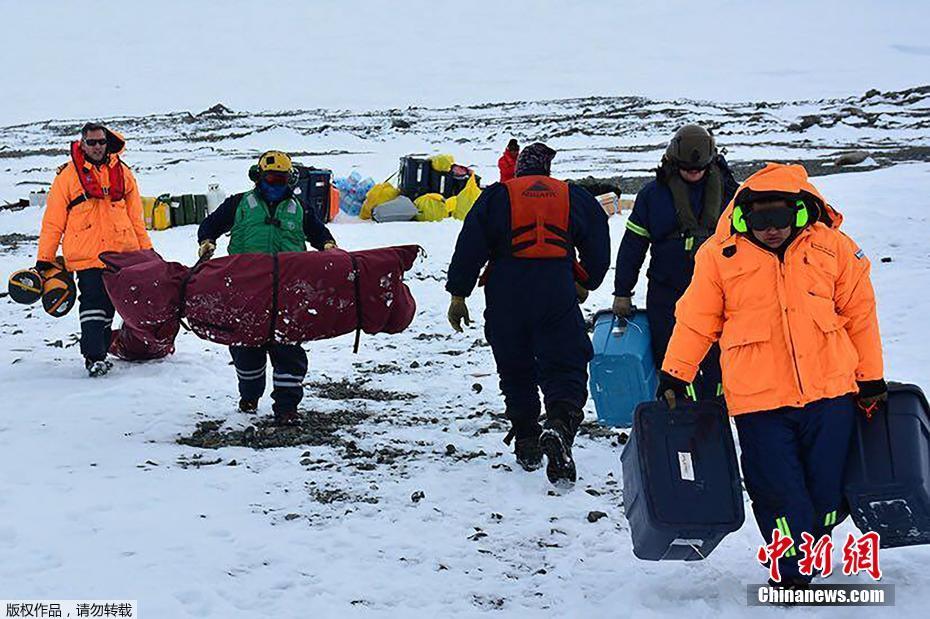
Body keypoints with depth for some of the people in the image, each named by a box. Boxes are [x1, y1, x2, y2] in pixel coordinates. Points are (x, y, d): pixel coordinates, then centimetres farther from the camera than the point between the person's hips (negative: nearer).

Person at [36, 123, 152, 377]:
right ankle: (94, 356, -10)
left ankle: (101, 350, 18)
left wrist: (146, 250, 14)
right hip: (86, 254, -4)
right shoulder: (68, 175, 2)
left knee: (109, 305, 9)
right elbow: (53, 220, 3)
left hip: (122, 252, 4)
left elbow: (135, 216, 16)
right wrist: (44, 259, 1)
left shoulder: (122, 172, 11)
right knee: (93, 303, -11)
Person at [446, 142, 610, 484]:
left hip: (506, 298, 0)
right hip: (557, 295, 0)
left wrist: (458, 294, 3)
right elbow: (598, 247, 13)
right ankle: (560, 426, -28)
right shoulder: (574, 197, 11)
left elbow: (470, 246, 0)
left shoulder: (497, 196, 6)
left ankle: (526, 443, 17)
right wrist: (584, 284, 29)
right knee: (565, 369, -1)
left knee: (516, 371, 15)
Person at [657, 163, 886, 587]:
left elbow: (859, 313, 9)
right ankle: (793, 578, 20)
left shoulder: (832, 247, 1)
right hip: (757, 401, -1)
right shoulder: (720, 254, -1)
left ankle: (805, 562, 36)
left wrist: (871, 379, 12)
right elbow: (695, 321, 5)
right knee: (780, 497, 1)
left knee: (829, 493, 10)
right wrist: (674, 375, 2)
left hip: (829, 395, 2)